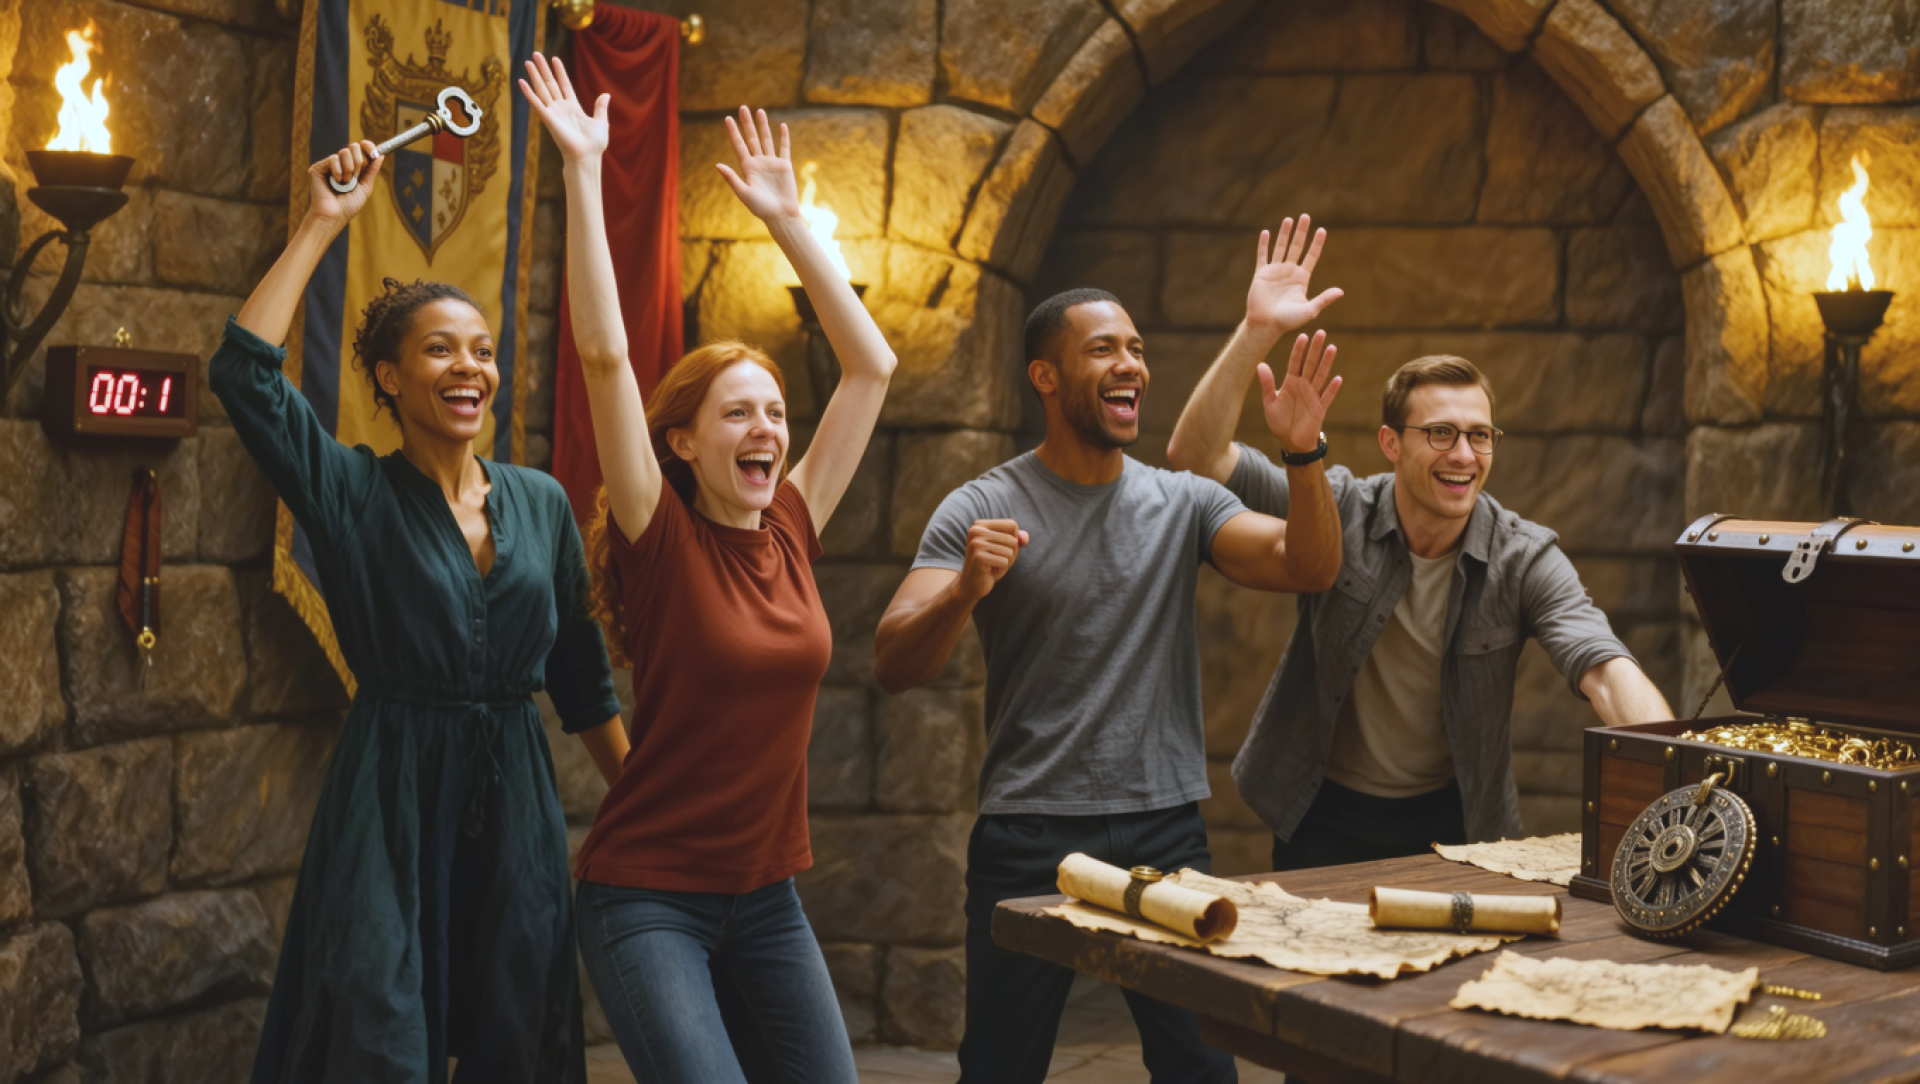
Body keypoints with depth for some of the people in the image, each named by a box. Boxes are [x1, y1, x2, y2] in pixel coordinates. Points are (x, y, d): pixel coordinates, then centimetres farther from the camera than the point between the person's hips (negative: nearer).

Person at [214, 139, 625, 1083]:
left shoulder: (541, 502, 7)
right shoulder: (354, 494, -3)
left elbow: (582, 677, 13)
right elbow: (242, 373, -18)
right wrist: (320, 226, -14)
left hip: (515, 803, 4)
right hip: (388, 802, -4)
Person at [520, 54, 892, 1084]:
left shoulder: (791, 529, 2)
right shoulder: (662, 539, -10)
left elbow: (872, 364, 7)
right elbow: (603, 354, -20)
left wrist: (786, 218, 6)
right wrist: (583, 170, -20)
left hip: (767, 896, 6)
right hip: (648, 896, -5)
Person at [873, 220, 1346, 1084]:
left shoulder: (1182, 504, 7)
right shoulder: (980, 511, -3)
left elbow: (1309, 567, -5)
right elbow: (892, 666, -12)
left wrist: (1303, 455, -21)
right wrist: (965, 591, -31)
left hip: (1166, 832, 3)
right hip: (1029, 840, -2)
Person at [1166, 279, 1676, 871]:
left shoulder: (1525, 558, -12)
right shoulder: (1336, 510, -13)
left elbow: (1606, 670, -24)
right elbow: (1195, 456, -21)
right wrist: (1256, 331, -30)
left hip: (1454, 820, 1)